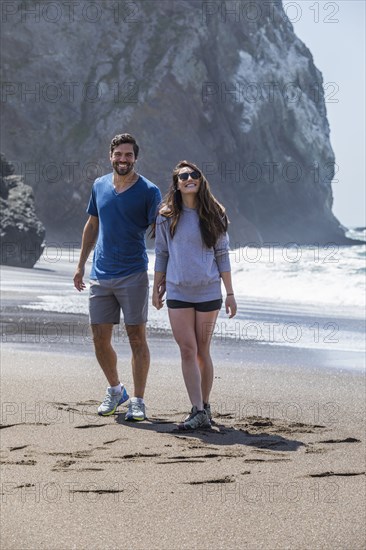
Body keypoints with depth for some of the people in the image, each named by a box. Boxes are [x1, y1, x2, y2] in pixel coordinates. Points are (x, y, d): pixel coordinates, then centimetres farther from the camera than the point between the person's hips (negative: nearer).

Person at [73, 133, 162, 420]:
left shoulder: (149, 191, -5)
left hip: (133, 275, -4)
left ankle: (138, 400, 5)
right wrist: (81, 265, 18)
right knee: (100, 339, 6)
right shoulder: (99, 186, 9)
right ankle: (115, 389, 26)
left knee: (137, 337, -3)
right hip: (101, 275, 4)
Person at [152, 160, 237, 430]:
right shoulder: (166, 217, 4)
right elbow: (161, 254, 11)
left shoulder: (213, 215, 2)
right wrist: (156, 289, 11)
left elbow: (222, 255, 3)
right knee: (187, 351, -5)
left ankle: (205, 407, 15)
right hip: (177, 292, 1)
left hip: (208, 292, -1)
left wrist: (230, 293, 1)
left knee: (202, 351, 4)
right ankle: (199, 411, -7)